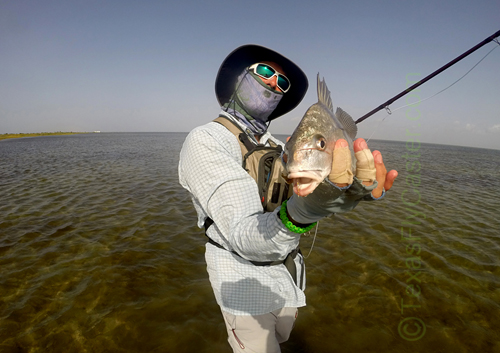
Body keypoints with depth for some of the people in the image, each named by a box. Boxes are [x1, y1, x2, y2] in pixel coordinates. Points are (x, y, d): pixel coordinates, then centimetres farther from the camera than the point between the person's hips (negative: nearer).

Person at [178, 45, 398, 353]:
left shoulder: (277, 147, 3)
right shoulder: (206, 141, -22)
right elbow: (245, 238, -33)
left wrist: (357, 192, -30)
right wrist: (300, 212, -51)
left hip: (287, 267, 7)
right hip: (244, 274, -7)